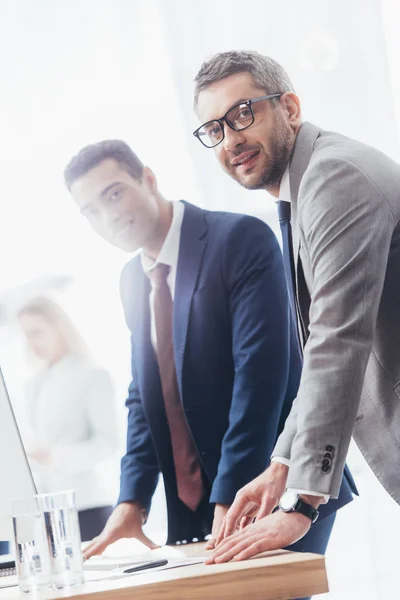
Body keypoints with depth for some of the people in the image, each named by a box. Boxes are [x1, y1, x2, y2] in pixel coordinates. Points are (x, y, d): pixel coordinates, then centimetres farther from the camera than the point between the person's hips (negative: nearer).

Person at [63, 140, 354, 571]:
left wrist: (230, 500, -23)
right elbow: (144, 395, 14)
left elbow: (259, 373, -19)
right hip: (190, 504, 6)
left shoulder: (240, 240, -11)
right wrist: (132, 501, 0)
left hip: (267, 486, -6)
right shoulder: (132, 280, 12)